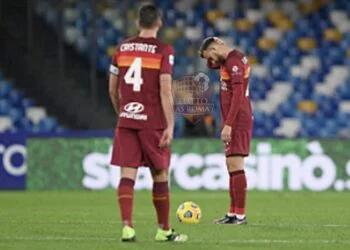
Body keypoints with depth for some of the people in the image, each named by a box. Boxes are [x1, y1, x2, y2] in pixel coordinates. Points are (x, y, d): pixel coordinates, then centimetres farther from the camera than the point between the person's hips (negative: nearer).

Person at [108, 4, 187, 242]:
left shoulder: (122, 48, 8)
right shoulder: (164, 50, -5)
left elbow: (113, 90, 12)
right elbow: (165, 91, -13)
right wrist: (170, 126, -11)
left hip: (126, 120, 3)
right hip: (153, 122, -3)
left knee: (127, 174, -2)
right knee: (160, 175, 9)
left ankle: (127, 226, -16)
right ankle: (164, 230, 17)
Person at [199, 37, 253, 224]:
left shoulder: (234, 62, -16)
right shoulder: (228, 60, 14)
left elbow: (238, 95, -23)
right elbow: (211, 65, 34)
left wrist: (228, 124, -25)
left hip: (238, 122, -10)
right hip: (234, 122, 10)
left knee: (235, 165, -12)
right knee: (232, 166, 13)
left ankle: (240, 215, -13)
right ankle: (233, 213, 17)